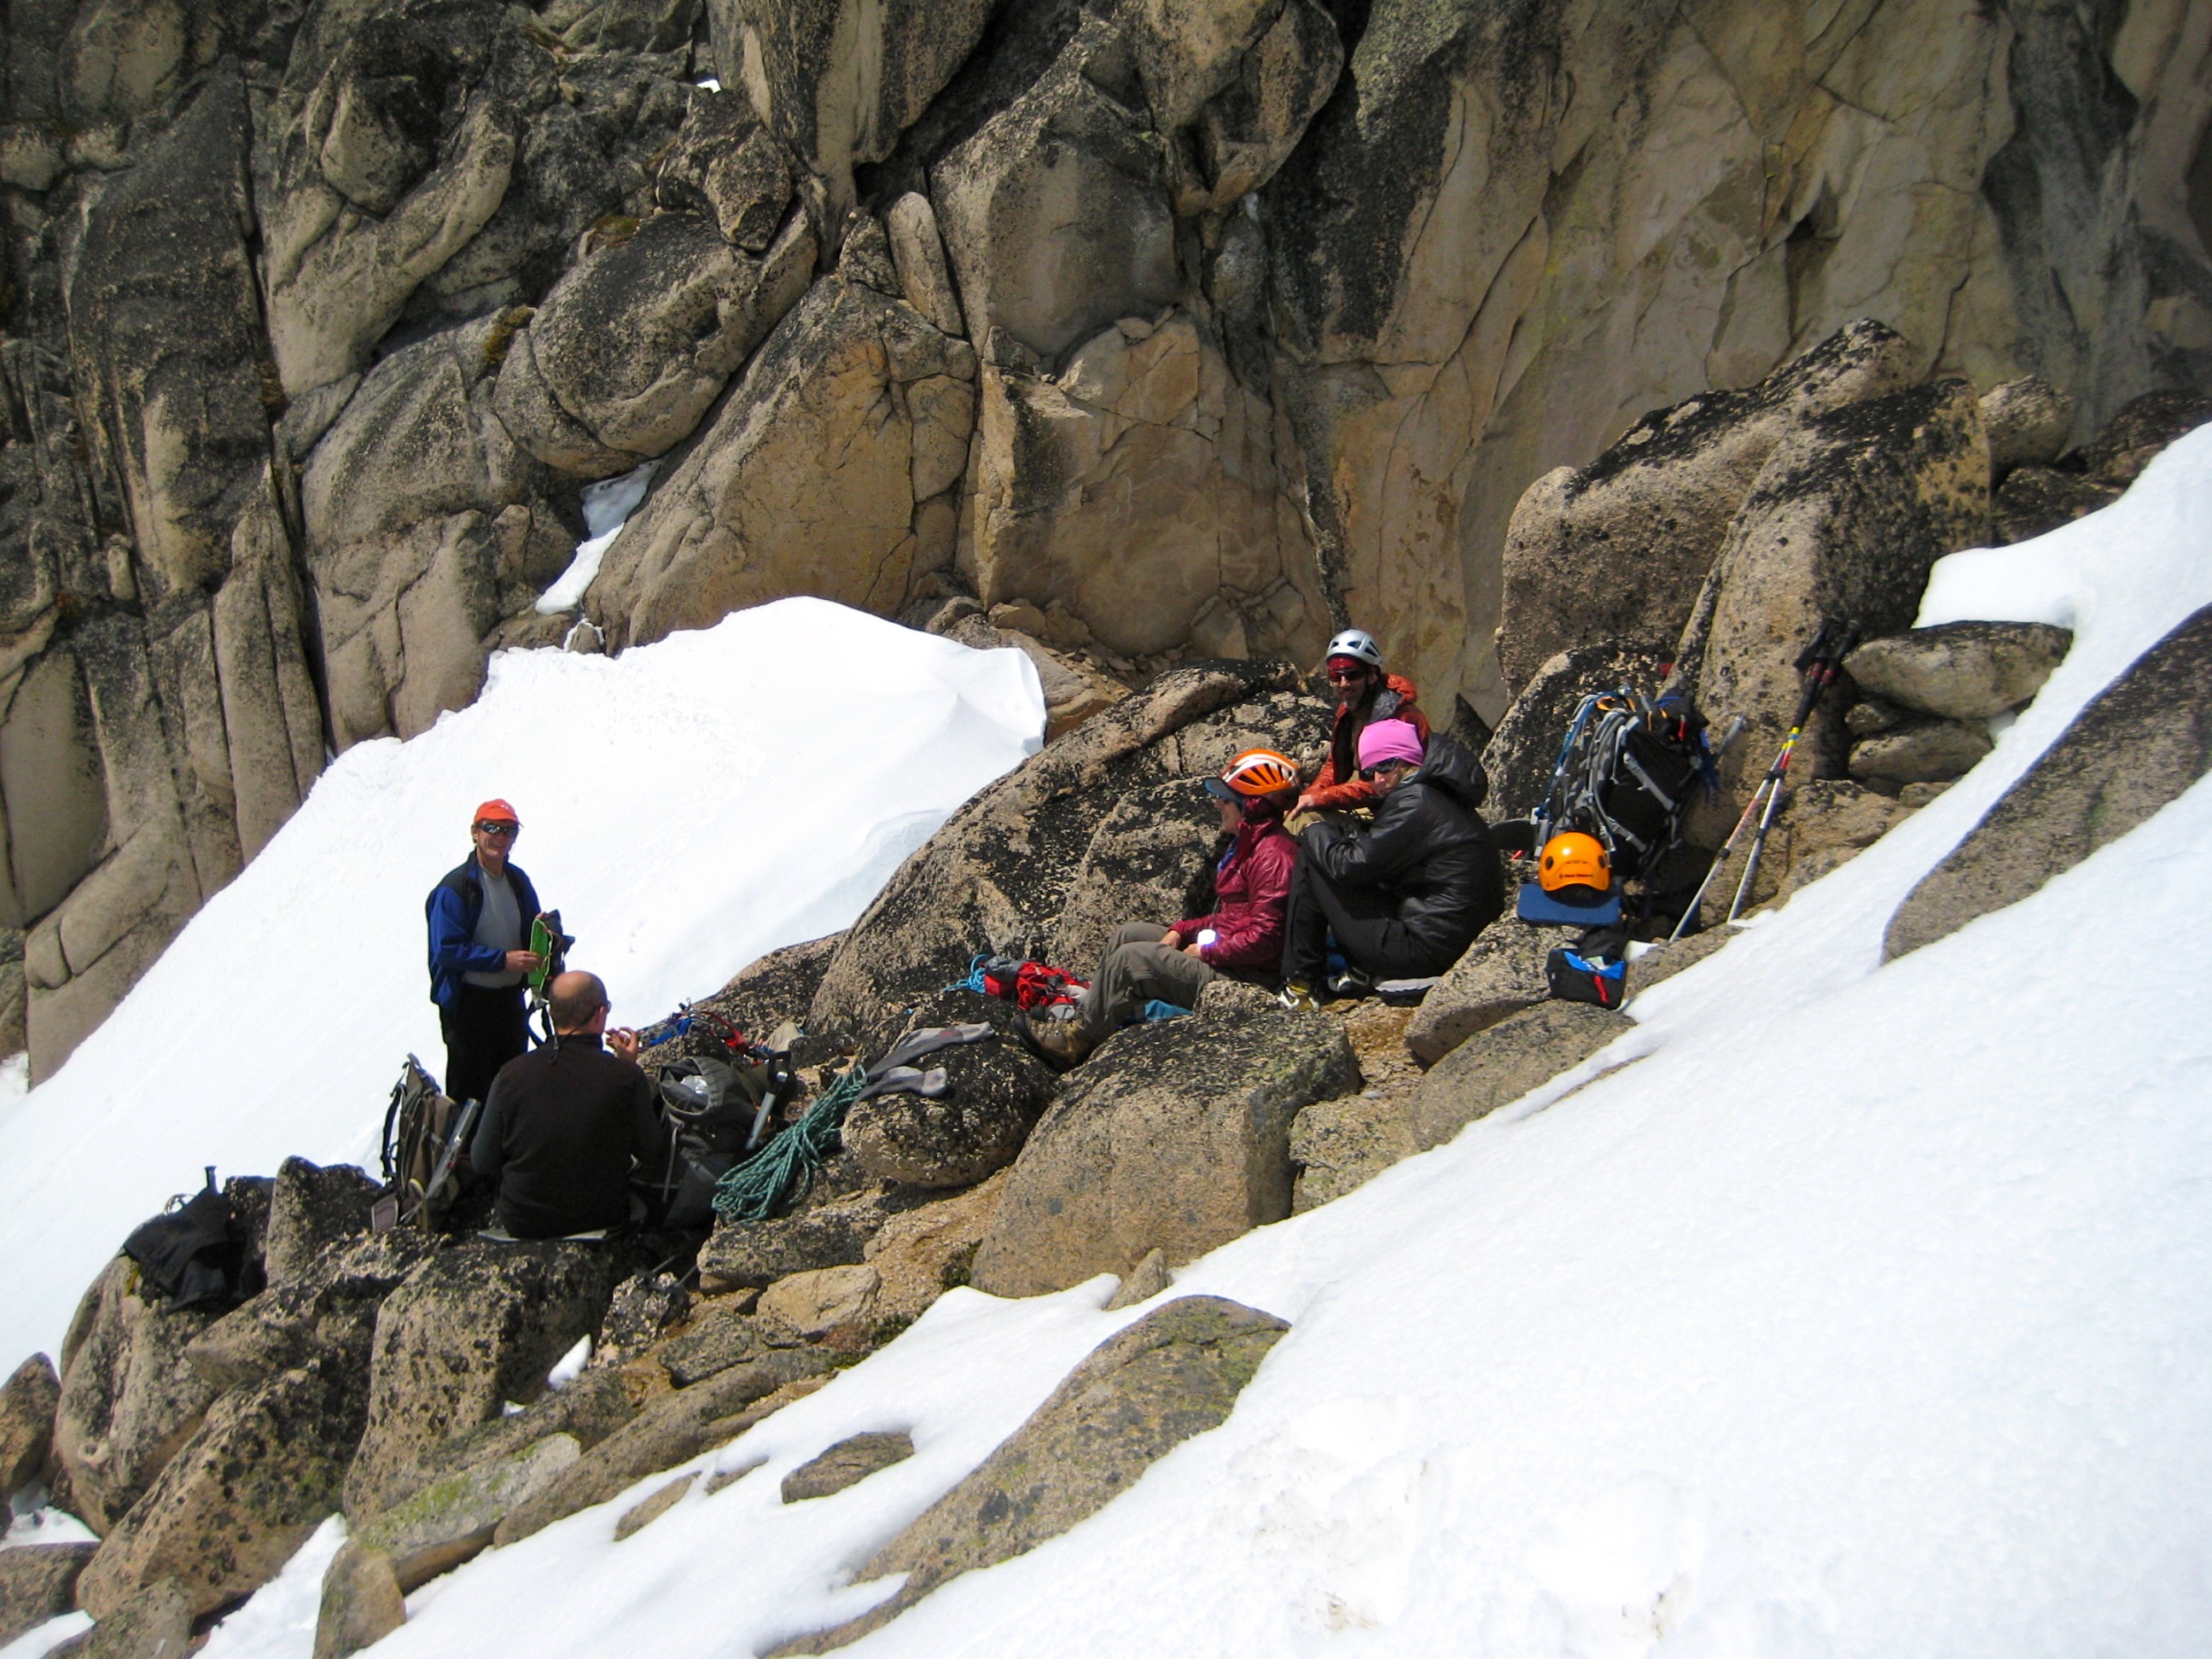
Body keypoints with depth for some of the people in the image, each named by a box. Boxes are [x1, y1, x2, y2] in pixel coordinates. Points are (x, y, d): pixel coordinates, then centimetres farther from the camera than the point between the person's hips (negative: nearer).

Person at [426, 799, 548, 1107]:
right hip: (468, 1002, -6)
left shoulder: (518, 881, 7)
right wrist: (503, 959, -25)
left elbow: (530, 932, 19)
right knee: (468, 1088, 0)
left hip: (511, 998, 7)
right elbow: (448, 949, -20)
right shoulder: (454, 887, -15)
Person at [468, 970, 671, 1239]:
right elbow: (654, 1156, -3)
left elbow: (483, 1165, -6)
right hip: (601, 1216, -2)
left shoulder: (511, 1074, -14)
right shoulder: (626, 1077, -19)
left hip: (521, 1224, 2)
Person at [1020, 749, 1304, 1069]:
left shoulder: (1272, 855, -22)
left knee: (1131, 957, -17)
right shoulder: (1249, 844, 15)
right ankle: (1085, 1015, 10)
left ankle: (1079, 1041, -3)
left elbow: (1264, 937, -28)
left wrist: (1206, 953, -17)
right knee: (1127, 935, 12)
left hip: (1236, 978, -11)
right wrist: (1181, 931, 7)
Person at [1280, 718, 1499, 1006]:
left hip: (1424, 950, -10)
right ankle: (1363, 970, 20)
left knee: (1312, 854, -4)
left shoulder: (1414, 801, -15)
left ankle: (1299, 983, 2)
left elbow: (1350, 865, -15)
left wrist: (1316, 833, 3)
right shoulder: (1440, 796, 15)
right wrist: (1339, 833, 6)